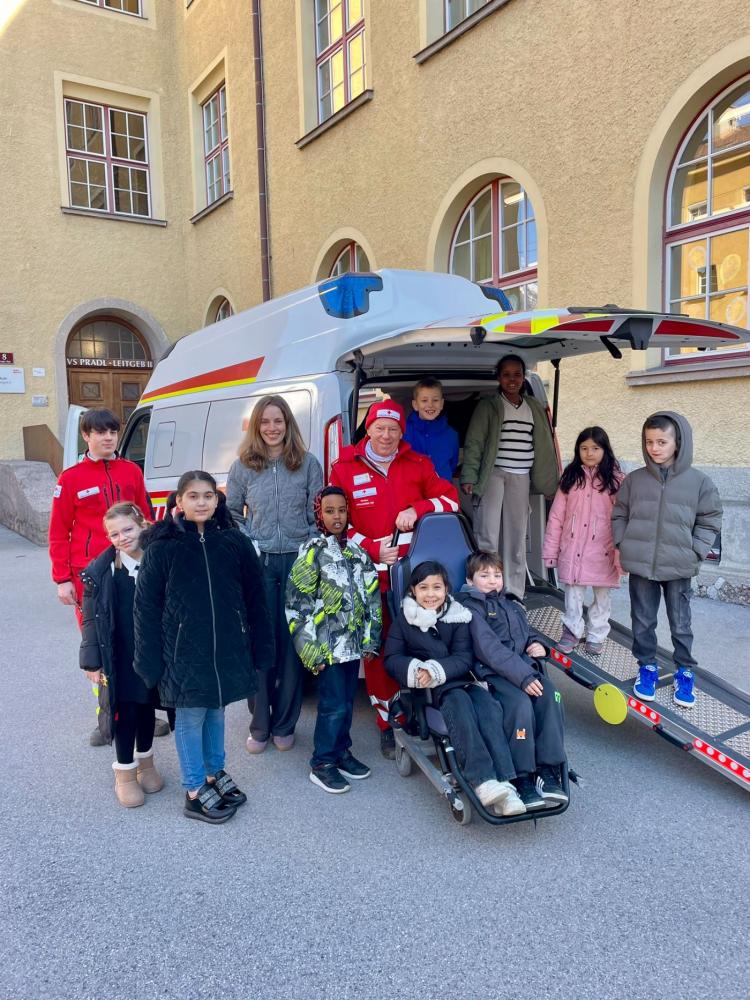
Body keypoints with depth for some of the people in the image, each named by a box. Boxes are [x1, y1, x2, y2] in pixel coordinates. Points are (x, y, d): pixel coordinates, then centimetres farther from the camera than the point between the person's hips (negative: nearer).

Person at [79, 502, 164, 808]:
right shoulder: (101, 571, -9)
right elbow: (92, 620, -6)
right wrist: (92, 661, -8)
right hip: (120, 658, -2)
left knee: (147, 707, 17)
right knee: (124, 712, 8)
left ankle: (146, 762, 38)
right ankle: (125, 772, 27)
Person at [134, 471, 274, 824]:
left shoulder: (235, 542, -2)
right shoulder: (162, 547, -8)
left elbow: (255, 599, 3)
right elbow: (146, 607, -5)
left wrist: (261, 649, 4)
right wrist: (151, 661, -6)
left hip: (227, 647, 3)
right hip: (184, 650, -3)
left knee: (216, 709, 18)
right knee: (190, 716, 8)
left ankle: (215, 773, 38)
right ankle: (194, 792, 25)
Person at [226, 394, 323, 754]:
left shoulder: (308, 463, 4)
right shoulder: (243, 466, 6)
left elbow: (318, 514, 5)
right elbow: (231, 513, 13)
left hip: (298, 562, 0)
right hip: (258, 564, 0)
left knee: (291, 643, 5)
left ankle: (284, 725, 20)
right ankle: (259, 726, 17)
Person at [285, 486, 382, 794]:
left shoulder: (358, 551, 9)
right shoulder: (313, 550, -8)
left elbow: (371, 597, 12)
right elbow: (298, 601, -12)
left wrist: (370, 639, 9)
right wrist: (310, 648, -14)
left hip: (353, 641, 6)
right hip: (328, 643, -6)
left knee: (347, 701, 15)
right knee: (334, 704, -3)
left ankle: (341, 751, 31)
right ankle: (322, 763, 12)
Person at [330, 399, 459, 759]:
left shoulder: (418, 464, 8)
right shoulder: (346, 469, 3)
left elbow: (450, 498, 7)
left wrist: (417, 509, -12)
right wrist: (372, 550, -11)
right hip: (371, 574, -1)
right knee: (378, 651, 3)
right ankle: (387, 724, 18)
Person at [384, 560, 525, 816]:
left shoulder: (458, 616, 8)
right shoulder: (404, 619, 6)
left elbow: (464, 658, 0)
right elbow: (392, 659, 2)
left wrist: (436, 670, -19)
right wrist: (415, 670, -20)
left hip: (458, 679, 3)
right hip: (425, 689, -2)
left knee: (489, 707, -28)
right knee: (460, 703, -33)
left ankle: (504, 784, -38)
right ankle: (484, 782, -44)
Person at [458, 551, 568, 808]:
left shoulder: (512, 604, 26)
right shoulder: (471, 607, 1)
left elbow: (529, 633, 36)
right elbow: (489, 649, -12)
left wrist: (537, 644, 9)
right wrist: (522, 676, -21)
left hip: (526, 668, 7)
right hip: (493, 673, -6)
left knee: (550, 694, -23)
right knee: (520, 702, -33)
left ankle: (549, 771, -20)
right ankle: (522, 778, -22)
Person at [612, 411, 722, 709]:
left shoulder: (699, 482, -4)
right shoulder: (634, 480, 0)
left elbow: (709, 521, 4)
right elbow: (619, 515, 10)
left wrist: (694, 553, -5)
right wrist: (621, 546, 1)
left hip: (678, 569, -1)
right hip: (640, 565, 1)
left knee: (681, 624, 11)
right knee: (643, 621, 12)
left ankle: (684, 671, 29)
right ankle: (647, 666, 30)